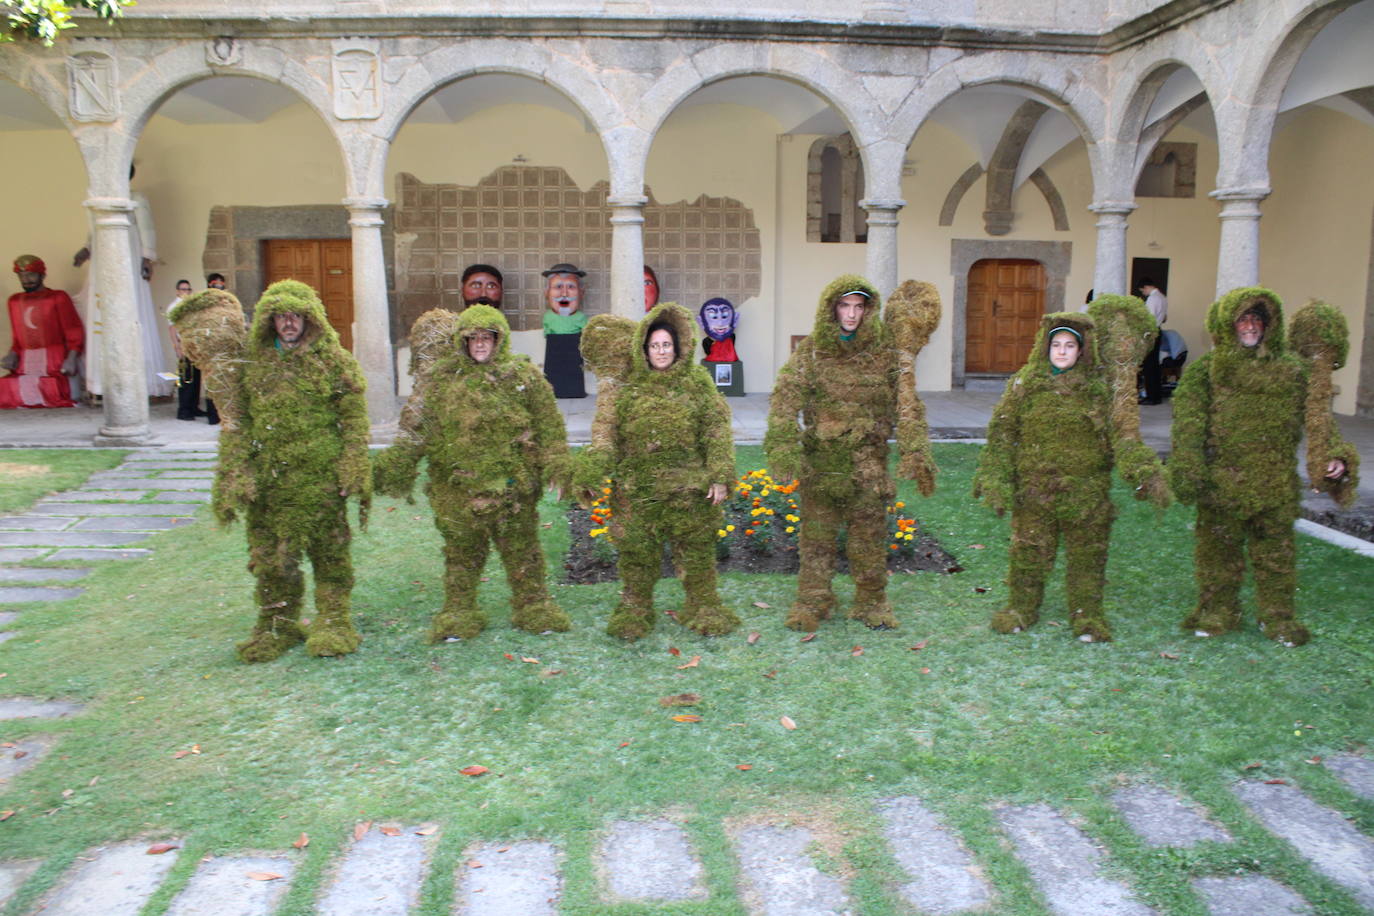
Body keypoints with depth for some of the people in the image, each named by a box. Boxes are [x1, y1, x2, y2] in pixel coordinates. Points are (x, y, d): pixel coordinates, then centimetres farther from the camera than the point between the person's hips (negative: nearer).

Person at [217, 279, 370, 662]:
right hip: (267, 477, 4)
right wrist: (237, 473, 0)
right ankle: (276, 627, 23)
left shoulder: (334, 361, -1)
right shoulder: (254, 363, 9)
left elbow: (353, 421, -2)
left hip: (320, 476, -3)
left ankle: (333, 623, 18)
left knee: (328, 551, 5)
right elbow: (240, 422, 10)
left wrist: (353, 473, -10)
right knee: (270, 554, 9)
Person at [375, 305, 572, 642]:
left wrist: (557, 468, -3)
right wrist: (397, 467, -3)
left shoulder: (524, 375, 2)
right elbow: (415, 427, 3)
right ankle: (459, 612, 25)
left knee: (522, 548, 10)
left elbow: (549, 425, 3)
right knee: (462, 550, 11)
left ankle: (533, 607, 25)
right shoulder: (441, 379, 4)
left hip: (513, 484, 0)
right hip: (458, 485, 1)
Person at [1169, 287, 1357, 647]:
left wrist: (1333, 455, -6)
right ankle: (1217, 612, 23)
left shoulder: (1290, 368, 7)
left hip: (1276, 481, 2)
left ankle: (1279, 617, 23)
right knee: (1218, 548, 8)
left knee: (1275, 550, 9)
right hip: (1221, 480, -1)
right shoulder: (1205, 369, -1)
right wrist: (1186, 469, -19)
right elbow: (1189, 425, -9)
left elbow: (1317, 417, 8)